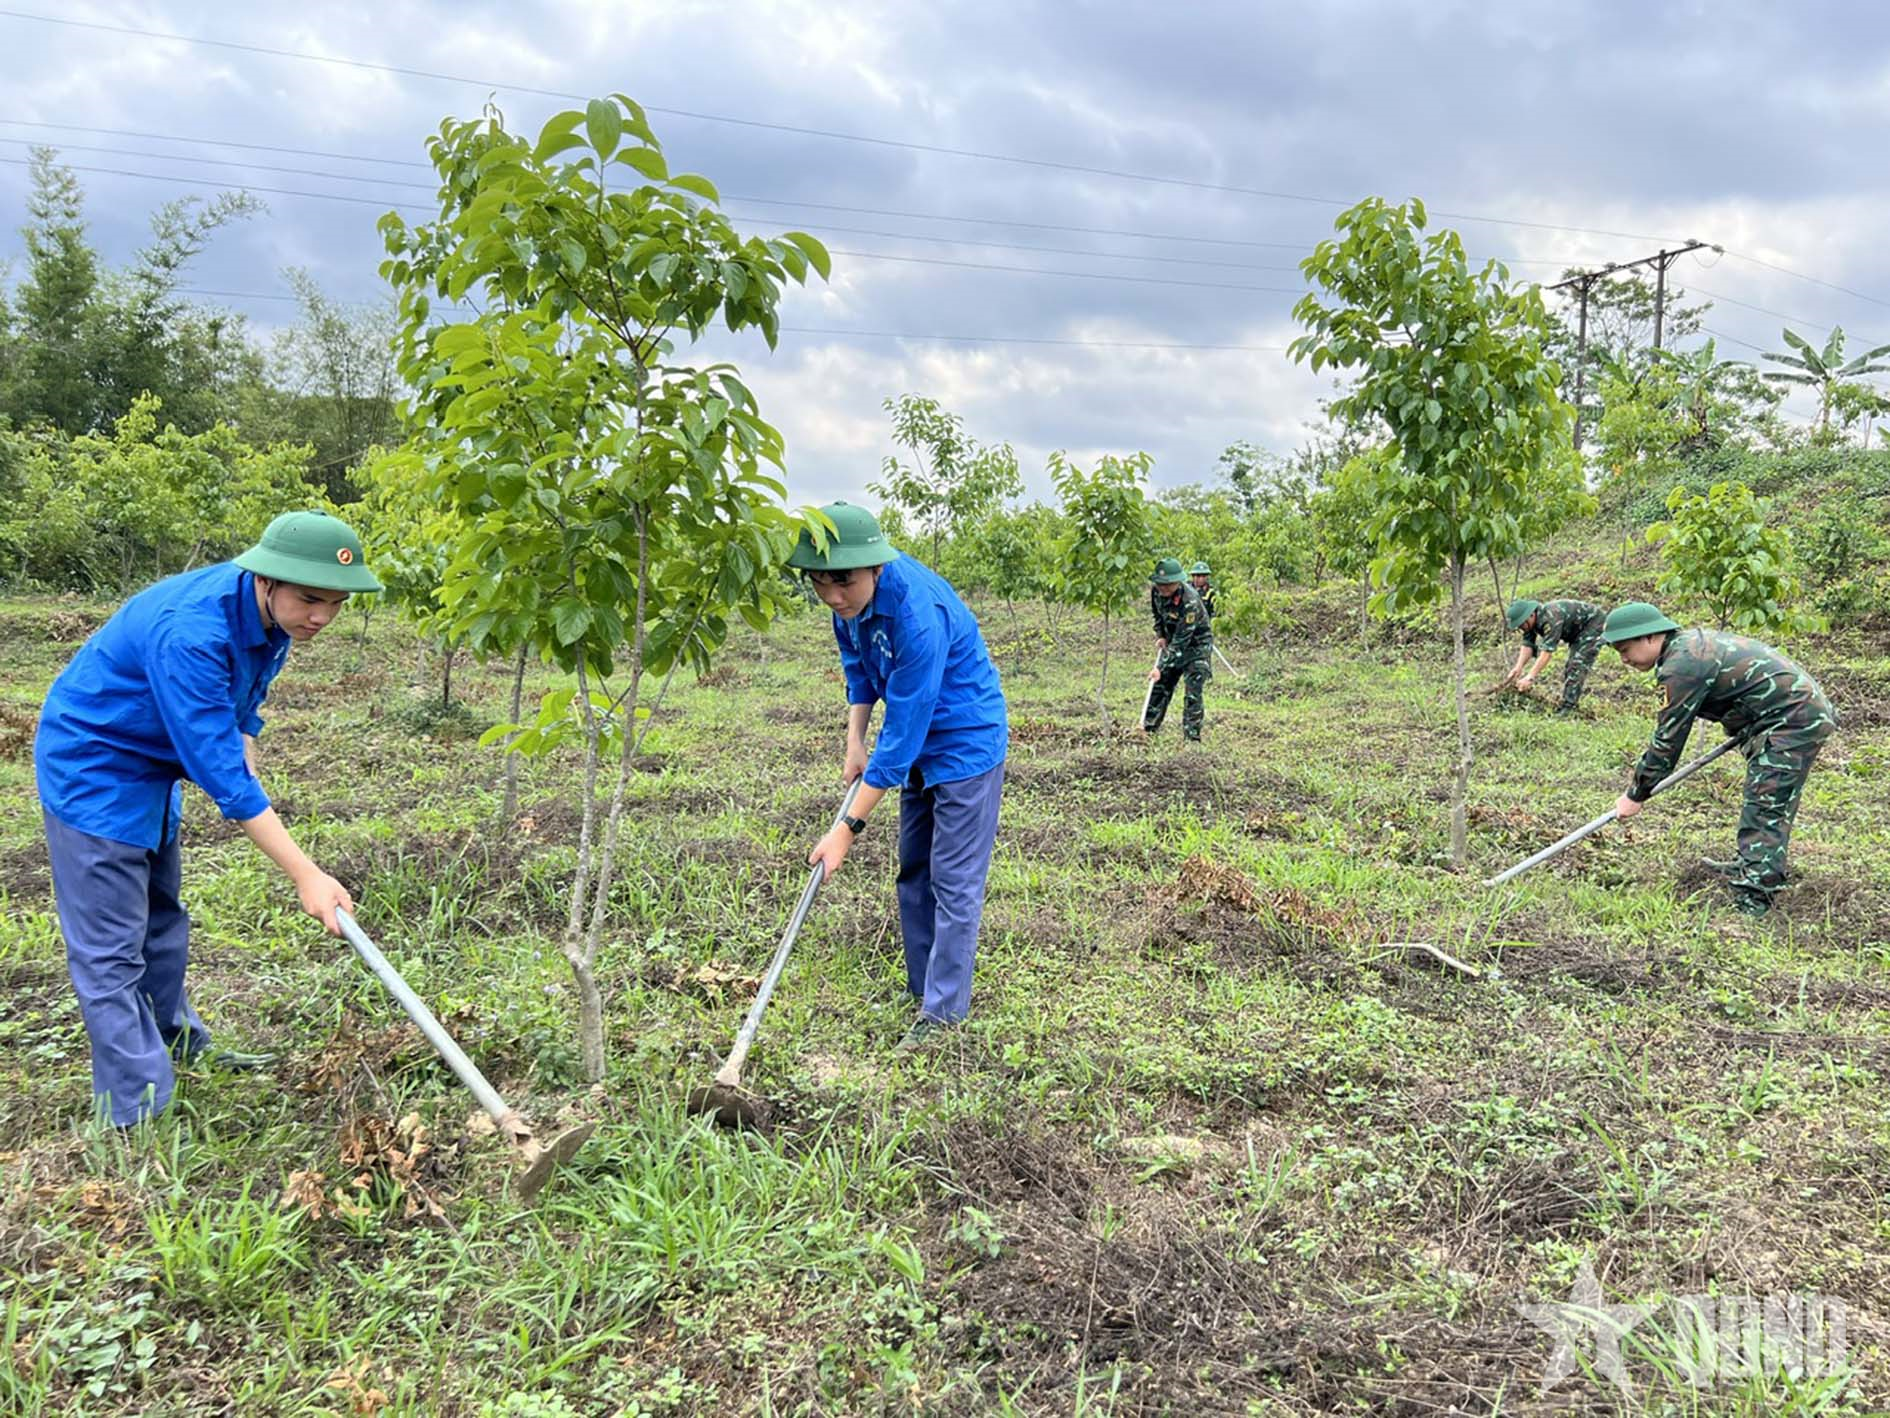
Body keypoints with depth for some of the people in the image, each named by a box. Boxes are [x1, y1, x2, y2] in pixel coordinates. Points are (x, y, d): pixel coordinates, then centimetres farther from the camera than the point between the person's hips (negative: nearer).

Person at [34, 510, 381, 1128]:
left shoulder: (273, 615, -9)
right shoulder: (190, 631, -36)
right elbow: (217, 766, -36)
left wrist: (245, 783, -5)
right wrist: (305, 873, -35)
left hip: (153, 769, 9)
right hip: (91, 769, -9)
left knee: (161, 918, 23)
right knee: (111, 950, -6)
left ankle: (179, 1046, 40)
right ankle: (136, 1115, 1)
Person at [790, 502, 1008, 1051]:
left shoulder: (917, 614, -35)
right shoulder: (854, 597, -10)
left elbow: (903, 730, -33)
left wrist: (849, 827, -30)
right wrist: (855, 738, -2)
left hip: (967, 742, -9)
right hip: (921, 742, 9)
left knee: (954, 881, -5)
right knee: (914, 872, 16)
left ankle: (943, 1011, 4)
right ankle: (922, 985, 29)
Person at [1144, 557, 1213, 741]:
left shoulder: (1190, 600, -34)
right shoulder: (1155, 590, -13)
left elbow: (1182, 640, -34)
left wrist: (1161, 667, -35)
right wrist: (1160, 636, -3)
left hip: (1196, 644, -7)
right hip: (1172, 642, 7)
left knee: (1193, 693, -13)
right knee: (1159, 686, 8)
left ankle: (1192, 736, -8)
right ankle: (1148, 729, 16)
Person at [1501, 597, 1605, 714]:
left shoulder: (1551, 617, -37)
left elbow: (1547, 650, -42)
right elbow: (1527, 644, -16)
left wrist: (1530, 677, -45)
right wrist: (1518, 667, -32)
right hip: (1577, 631, 9)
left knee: (1577, 664, -18)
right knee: (1570, 665, 8)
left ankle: (1567, 707, -19)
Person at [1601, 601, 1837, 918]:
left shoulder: (1682, 666, -21)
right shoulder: (1692, 643, 9)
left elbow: (1668, 739, -18)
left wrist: (1636, 795, -10)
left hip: (1792, 720, -11)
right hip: (1802, 708, 11)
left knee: (1766, 811, -13)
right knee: (1761, 801, 21)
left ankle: (1752, 898, -15)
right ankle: (1749, 867, 35)